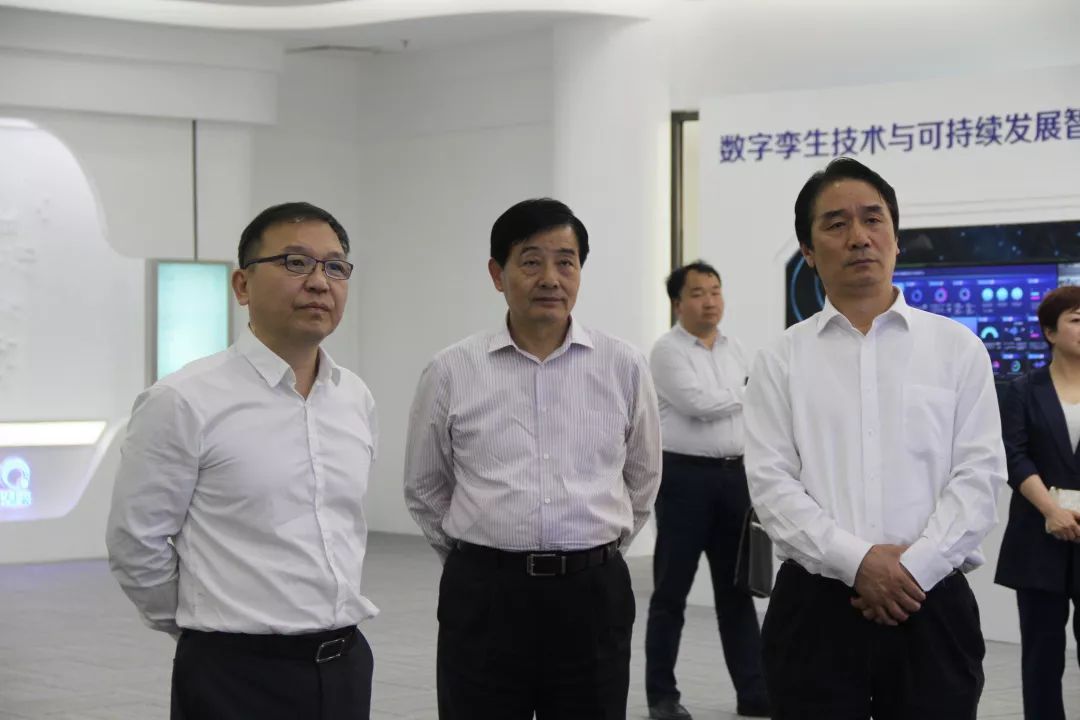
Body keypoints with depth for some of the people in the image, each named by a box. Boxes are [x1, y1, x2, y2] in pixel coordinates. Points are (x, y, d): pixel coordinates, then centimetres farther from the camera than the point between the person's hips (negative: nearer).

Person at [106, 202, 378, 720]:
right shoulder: (183, 403, -11)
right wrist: (210, 630, 4)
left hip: (347, 665, 5)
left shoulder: (356, 399, 7)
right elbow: (136, 543, -7)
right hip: (238, 676, -5)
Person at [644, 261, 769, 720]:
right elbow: (699, 403, -19)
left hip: (734, 476, 6)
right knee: (672, 590, 2)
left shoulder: (735, 351, 13)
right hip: (685, 475, -6)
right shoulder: (668, 350, -7)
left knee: (736, 589, 10)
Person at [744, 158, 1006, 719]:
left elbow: (979, 476, -1)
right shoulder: (780, 362, 6)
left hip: (931, 608, 0)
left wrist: (914, 567, -13)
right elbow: (771, 484, -3)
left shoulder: (958, 349, 7)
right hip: (814, 609, 0)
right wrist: (857, 562, -15)